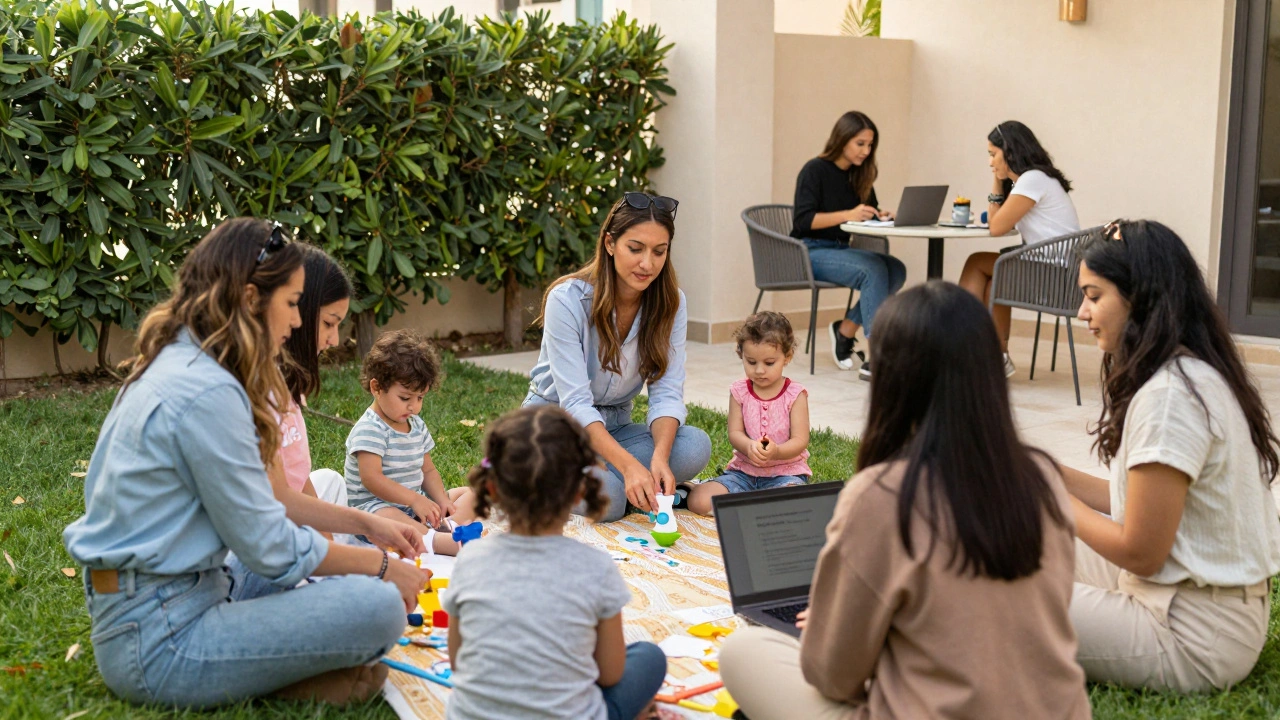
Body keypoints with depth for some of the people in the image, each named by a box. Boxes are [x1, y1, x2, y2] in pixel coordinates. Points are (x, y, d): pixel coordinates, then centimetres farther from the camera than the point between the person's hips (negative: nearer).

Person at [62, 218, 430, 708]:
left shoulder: (170, 367, 10)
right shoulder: (207, 392, -22)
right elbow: (269, 547, -18)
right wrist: (381, 567, -4)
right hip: (157, 643, -11)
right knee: (378, 606, -22)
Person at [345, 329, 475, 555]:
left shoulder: (417, 426, 12)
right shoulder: (369, 429, -14)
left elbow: (428, 470, 14)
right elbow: (371, 478, -23)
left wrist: (441, 500, -6)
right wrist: (414, 499, -28)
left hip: (415, 504, 9)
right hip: (373, 506, -9)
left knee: (468, 494, -1)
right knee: (386, 518, -41)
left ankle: (449, 526, -35)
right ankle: (439, 540, -62)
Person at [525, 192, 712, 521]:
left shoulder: (671, 303, -8)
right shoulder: (568, 299, -22)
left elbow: (667, 393, -12)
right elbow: (574, 402, -27)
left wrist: (660, 457, -33)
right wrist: (629, 466, -40)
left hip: (615, 426, 4)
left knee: (695, 447, -25)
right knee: (606, 498, -33)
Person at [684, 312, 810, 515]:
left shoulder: (795, 395, -5)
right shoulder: (739, 392, 2)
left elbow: (800, 441, -10)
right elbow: (734, 433, -3)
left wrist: (776, 452, -32)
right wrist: (749, 446, -28)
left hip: (786, 473, -1)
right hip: (744, 470, 1)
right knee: (700, 502, -23)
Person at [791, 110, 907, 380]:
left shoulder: (859, 175, 13)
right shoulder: (815, 171, -7)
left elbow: (870, 212, 14)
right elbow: (804, 220, -16)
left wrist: (880, 216, -11)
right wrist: (848, 215, -28)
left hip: (840, 249, 7)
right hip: (810, 252, -7)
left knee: (896, 269, -20)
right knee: (873, 270, -30)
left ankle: (845, 331, -8)